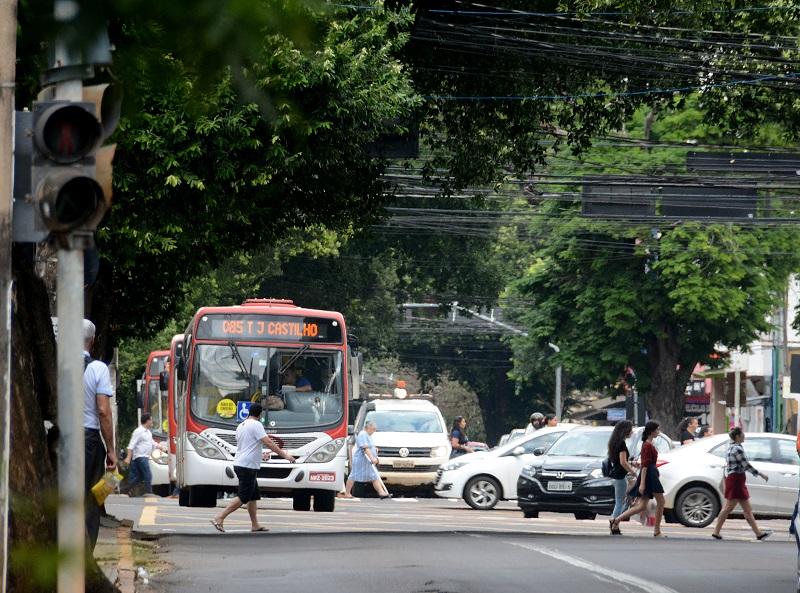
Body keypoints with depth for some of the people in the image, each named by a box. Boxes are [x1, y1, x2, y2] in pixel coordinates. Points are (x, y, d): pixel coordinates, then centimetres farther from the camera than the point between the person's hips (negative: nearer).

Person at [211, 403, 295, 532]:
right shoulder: (256, 425, -11)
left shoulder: (241, 426, 17)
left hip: (239, 464, 10)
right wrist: (284, 455, -16)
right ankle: (219, 519, -14)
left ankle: (255, 525, 13)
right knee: (243, 497, -9)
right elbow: (268, 443, -18)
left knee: (254, 496, 13)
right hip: (248, 467, -10)